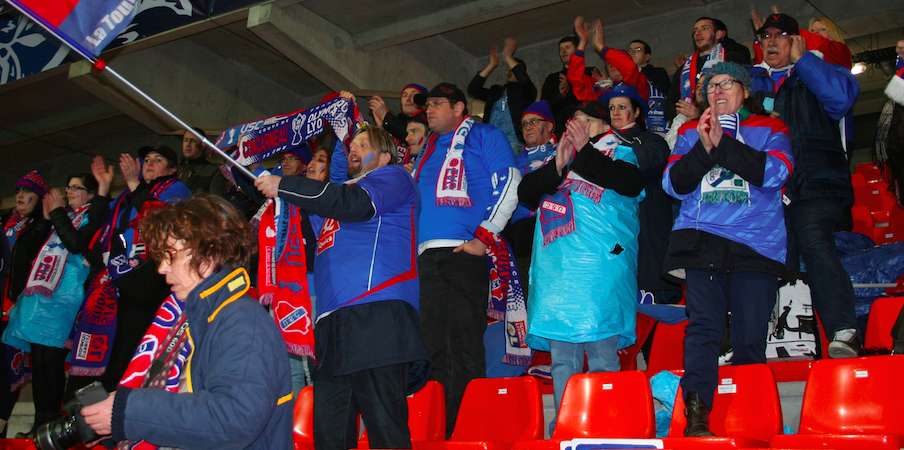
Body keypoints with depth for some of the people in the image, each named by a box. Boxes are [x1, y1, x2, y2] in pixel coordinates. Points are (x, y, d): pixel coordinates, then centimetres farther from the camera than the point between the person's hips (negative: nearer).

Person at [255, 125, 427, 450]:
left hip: (376, 313, -8)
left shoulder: (394, 177, 13)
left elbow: (355, 204, -7)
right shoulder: (341, 190, 34)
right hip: (333, 322, 8)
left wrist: (283, 186, -2)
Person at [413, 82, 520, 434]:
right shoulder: (430, 148, 27)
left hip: (464, 251, -7)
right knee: (435, 347, 6)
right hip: (428, 256, 7)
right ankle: (442, 431, 13)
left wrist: (485, 236, -12)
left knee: (465, 345, -9)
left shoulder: (483, 136, 7)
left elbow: (509, 184, -5)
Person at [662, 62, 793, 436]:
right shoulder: (691, 131, 19)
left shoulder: (769, 128, 14)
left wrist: (723, 143, -11)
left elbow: (775, 173, -6)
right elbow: (673, 184, 6)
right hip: (702, 241, 1)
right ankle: (696, 416, -19)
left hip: (756, 246, 0)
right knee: (703, 327, -13)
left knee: (750, 338, -2)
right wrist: (703, 148, -9)